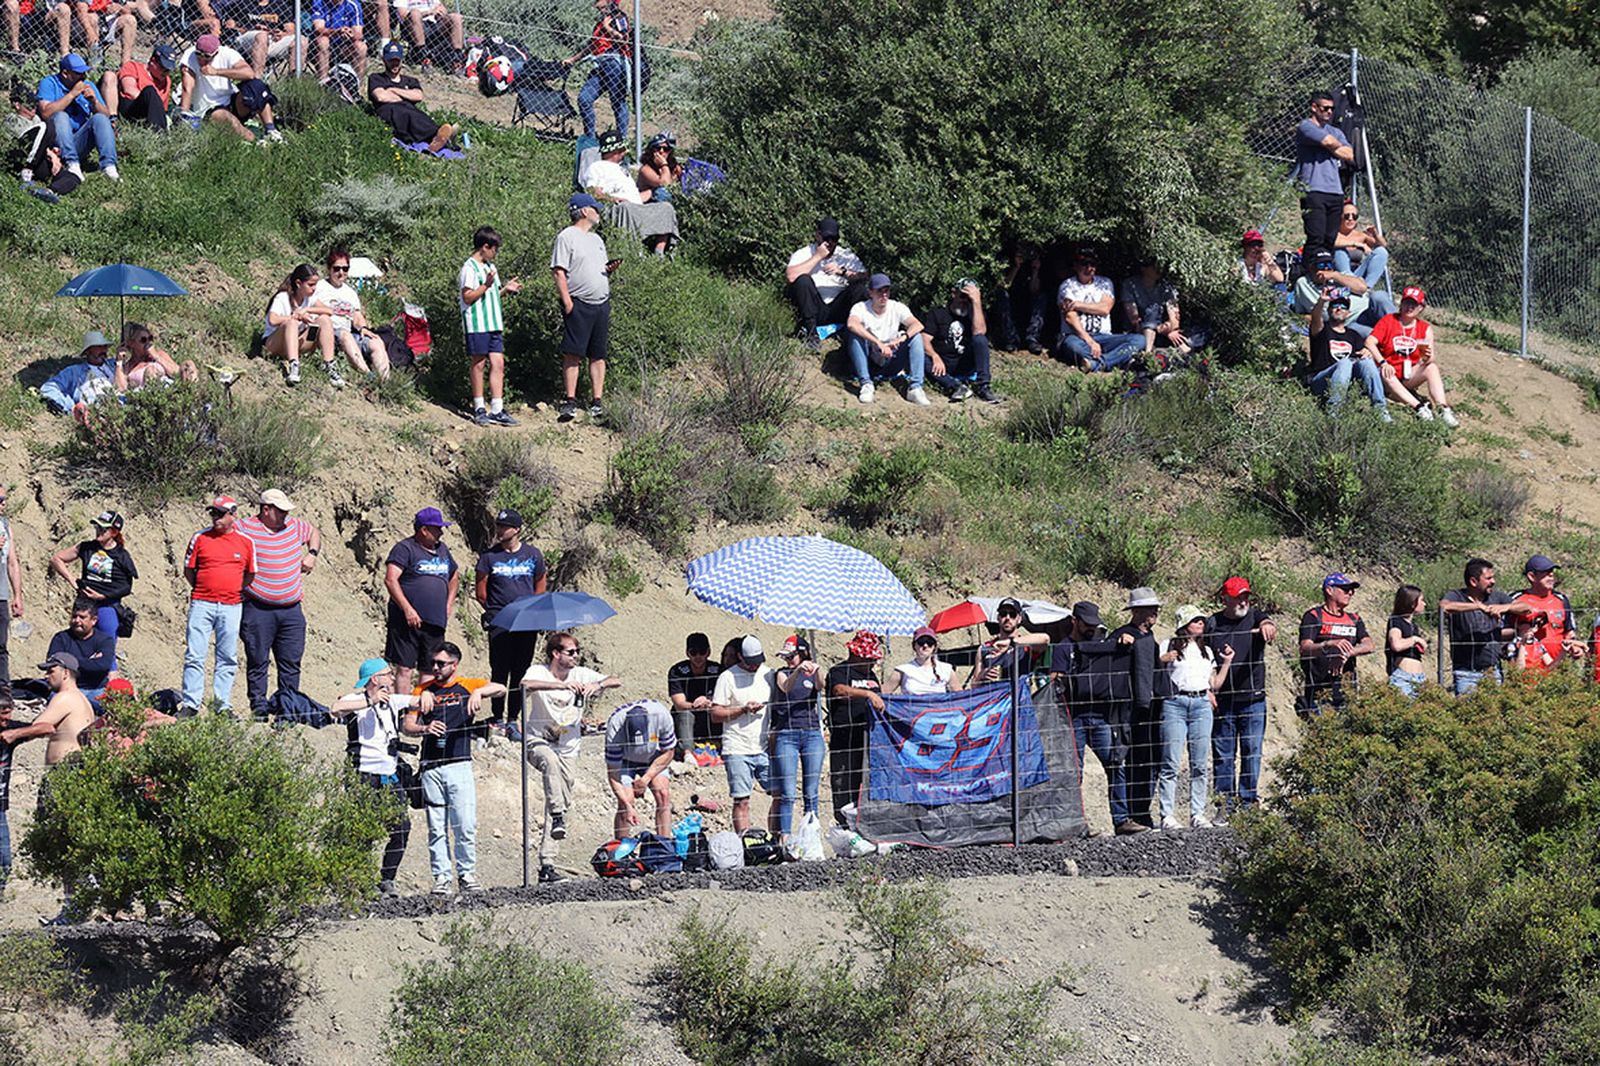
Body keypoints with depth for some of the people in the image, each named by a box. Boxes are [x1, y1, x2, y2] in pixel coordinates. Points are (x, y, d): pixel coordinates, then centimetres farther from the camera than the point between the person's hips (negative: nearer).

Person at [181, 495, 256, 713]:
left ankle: (223, 706, 11)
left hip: (231, 607, 1)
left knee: (228, 658, 5)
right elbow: (188, 570, 10)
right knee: (194, 656, -4)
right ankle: (190, 705, -2)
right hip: (201, 604, -1)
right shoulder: (200, 538, 3)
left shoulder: (246, 542, 5)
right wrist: (203, 592, 5)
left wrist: (236, 592, 7)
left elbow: (250, 574, 15)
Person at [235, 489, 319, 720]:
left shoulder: (294, 526, 11)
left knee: (291, 662, 4)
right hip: (258, 609, -5)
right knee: (258, 662, -1)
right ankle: (259, 708, 3)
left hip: (291, 608, 5)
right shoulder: (244, 529, -5)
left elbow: (314, 533, 32)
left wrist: (312, 553, 13)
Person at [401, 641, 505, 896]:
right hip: (431, 767, 2)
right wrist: (425, 729, -13)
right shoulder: (423, 691, 13)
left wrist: (478, 692, -26)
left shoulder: (466, 686, 7)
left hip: (459, 765, -2)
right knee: (437, 827, 2)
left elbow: (500, 689, -7)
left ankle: (467, 872, 5)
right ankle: (441, 877, 5)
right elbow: (406, 725, 8)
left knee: (465, 825, -7)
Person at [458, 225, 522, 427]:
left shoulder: (489, 267, 18)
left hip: (494, 323, 8)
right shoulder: (470, 268, -9)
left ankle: (497, 410, -1)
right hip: (477, 324, -8)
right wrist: (487, 285, -22)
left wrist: (506, 289, 11)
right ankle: (479, 408, 7)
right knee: (478, 363, 0)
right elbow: (468, 297, -14)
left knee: (498, 364, 1)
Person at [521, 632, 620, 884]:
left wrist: (597, 685, -20)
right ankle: (557, 816, -41)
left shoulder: (580, 675, 3)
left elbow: (616, 681, 2)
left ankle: (547, 866, -1)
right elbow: (526, 684, -32)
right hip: (539, 742, -4)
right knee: (550, 761, -40)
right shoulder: (538, 672, -10)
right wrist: (562, 685, -41)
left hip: (568, 749, 4)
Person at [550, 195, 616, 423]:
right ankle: (569, 402, -7)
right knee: (573, 354, -8)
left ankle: (597, 402, 8)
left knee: (599, 355, 6)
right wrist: (566, 300, -18)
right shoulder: (566, 237, -4)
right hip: (578, 304, -8)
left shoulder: (596, 239, 21)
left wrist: (609, 269, 3)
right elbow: (559, 271, -10)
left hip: (601, 302, 8)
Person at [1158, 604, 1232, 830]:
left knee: (1200, 763, 0)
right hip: (1174, 703, -4)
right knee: (1171, 763, -9)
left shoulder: (1207, 651, 22)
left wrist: (1227, 662, 16)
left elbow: (1215, 685, 20)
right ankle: (1168, 815, -10)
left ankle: (1198, 814, 4)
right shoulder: (1169, 646, 8)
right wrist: (1163, 660, -12)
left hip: (1202, 704, 4)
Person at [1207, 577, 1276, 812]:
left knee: (1252, 751, 1)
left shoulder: (1254, 617, 5)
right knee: (1222, 753, 1)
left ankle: (1248, 799, 8)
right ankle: (1224, 802, 7)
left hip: (1253, 700, 0)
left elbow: (1267, 622, -19)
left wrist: (1267, 625, -43)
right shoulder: (1212, 624, 6)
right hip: (1222, 702, 0)